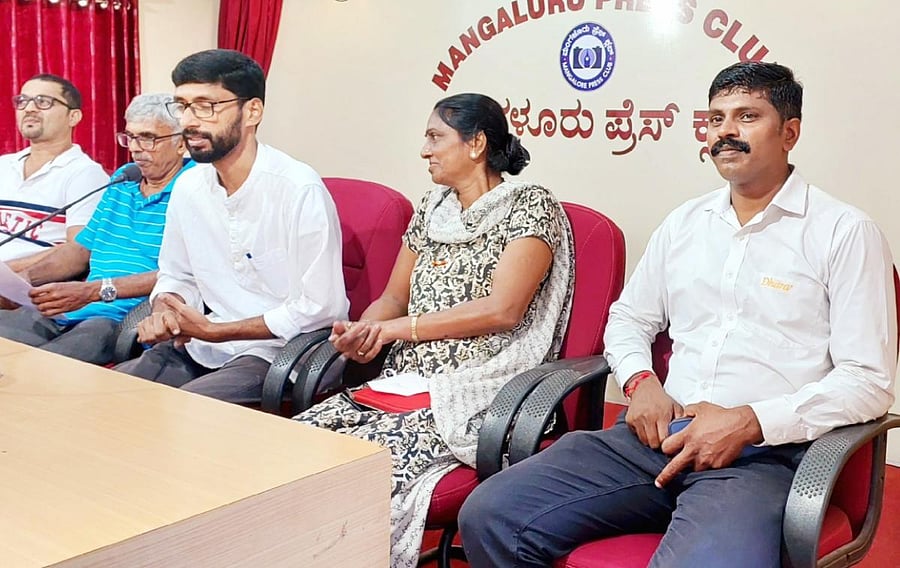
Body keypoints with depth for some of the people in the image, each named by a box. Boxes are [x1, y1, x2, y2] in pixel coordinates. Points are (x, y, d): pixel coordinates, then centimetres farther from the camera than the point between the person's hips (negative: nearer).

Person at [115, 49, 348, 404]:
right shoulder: (188, 187, 5)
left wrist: (213, 330, -12)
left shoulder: (299, 190, -17)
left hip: (278, 354, -7)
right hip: (199, 347, 7)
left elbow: (319, 308, -17)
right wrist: (163, 314, -5)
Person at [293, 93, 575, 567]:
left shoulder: (530, 206, -2)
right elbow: (393, 298, 19)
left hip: (475, 395, -6)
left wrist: (401, 328, -10)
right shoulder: (432, 207, 19)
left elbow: (502, 310, -13)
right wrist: (361, 331, -4)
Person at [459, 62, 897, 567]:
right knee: (488, 516, -13)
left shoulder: (846, 232, 2)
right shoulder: (684, 222, 18)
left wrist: (749, 422, -14)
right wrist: (642, 383, 3)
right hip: (660, 432, 5)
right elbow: (629, 318, 25)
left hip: (764, 453, -5)